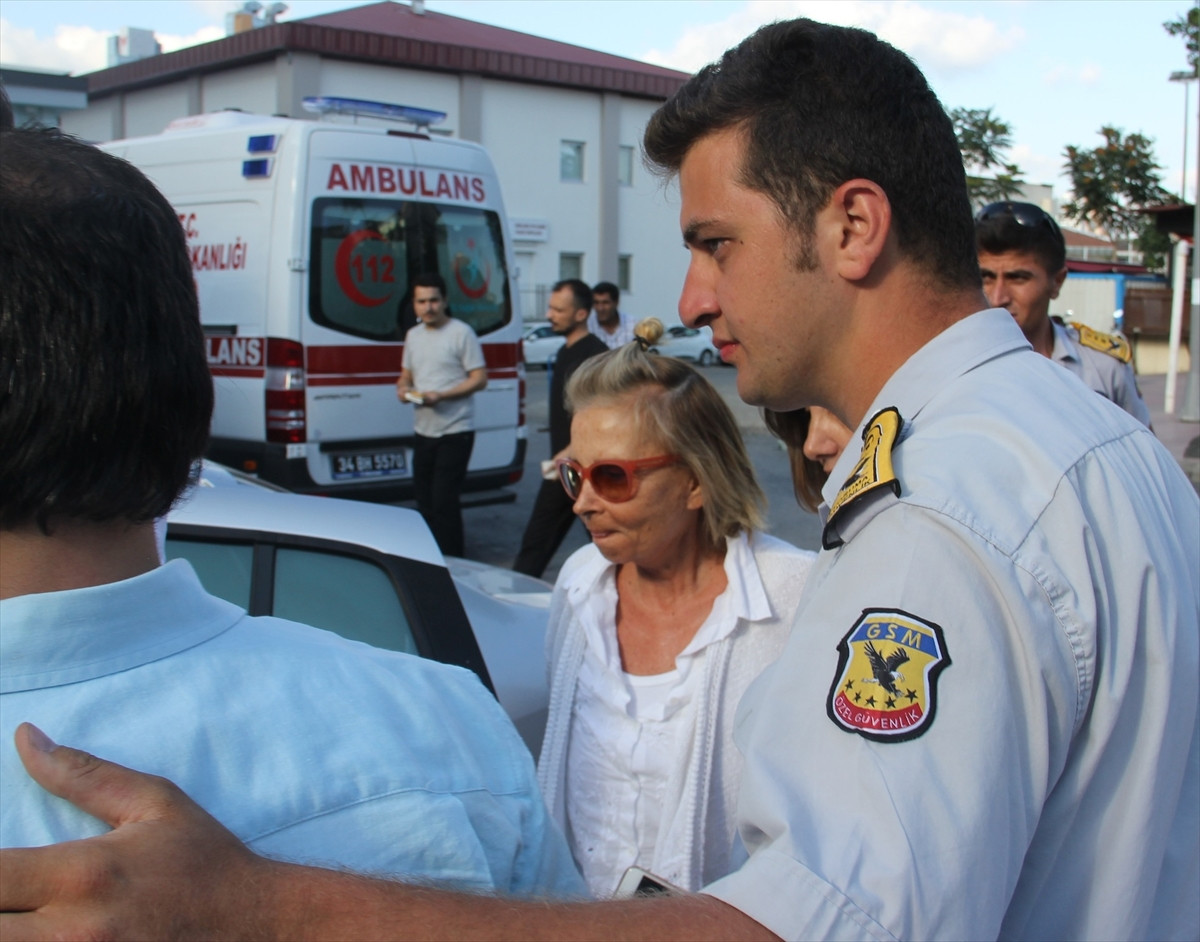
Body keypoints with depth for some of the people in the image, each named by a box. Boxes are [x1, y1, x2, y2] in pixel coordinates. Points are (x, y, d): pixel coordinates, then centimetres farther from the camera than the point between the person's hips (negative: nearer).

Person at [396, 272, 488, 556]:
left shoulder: (461, 333, -7)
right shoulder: (413, 335, 13)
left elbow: (480, 379, -10)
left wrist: (440, 395, -20)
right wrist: (402, 389, -1)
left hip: (454, 433, -7)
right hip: (423, 432, 7)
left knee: (443, 503, -10)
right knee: (424, 501, 11)